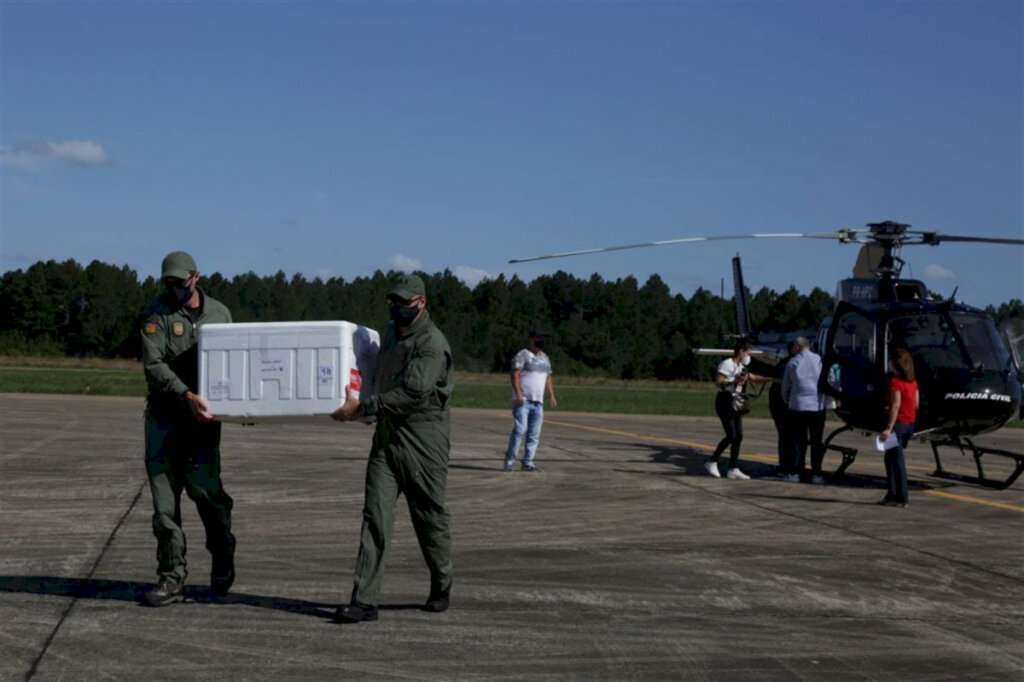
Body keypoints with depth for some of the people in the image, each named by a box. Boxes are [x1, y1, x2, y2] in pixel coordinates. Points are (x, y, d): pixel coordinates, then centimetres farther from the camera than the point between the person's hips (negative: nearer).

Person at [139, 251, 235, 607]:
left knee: (203, 486, -9)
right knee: (164, 496, -1)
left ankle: (223, 556, 16)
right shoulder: (156, 314, -3)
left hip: (203, 416, 1)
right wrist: (187, 396, -27)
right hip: (164, 414, -1)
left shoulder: (219, 313, 8)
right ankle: (172, 578, 6)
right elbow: (153, 365, -14)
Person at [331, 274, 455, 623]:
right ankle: (364, 600, -8)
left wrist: (362, 408, -22)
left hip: (423, 440, -6)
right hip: (386, 435, 6)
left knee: (430, 515, 6)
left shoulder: (433, 344, -13)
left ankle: (441, 587, 28)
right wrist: (364, 409, 22)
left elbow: (413, 393, -22)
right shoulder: (390, 332, 13)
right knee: (375, 516, -4)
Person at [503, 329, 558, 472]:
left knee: (534, 434, 3)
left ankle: (528, 462, 8)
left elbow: (548, 378, 25)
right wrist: (518, 394, -22)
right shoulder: (522, 355, -3)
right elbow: (515, 375, -12)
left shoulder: (544, 357, 20)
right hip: (523, 401, -7)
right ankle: (510, 460, -3)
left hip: (538, 402, 7)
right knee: (520, 429, -14)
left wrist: (552, 396, 15)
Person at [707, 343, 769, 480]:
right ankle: (712, 462, 2)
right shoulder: (727, 364, -10)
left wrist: (771, 378, 18)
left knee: (739, 436, 3)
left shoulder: (740, 367, 17)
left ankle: (733, 469, 5)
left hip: (735, 402, 9)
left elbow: (754, 377, 25)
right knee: (731, 436, -13)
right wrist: (735, 381, -25)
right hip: (725, 401, -9)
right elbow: (718, 382, -18)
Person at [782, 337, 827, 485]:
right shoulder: (819, 360, -1)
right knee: (816, 441, 5)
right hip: (817, 406, -1)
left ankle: (795, 472, 5)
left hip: (797, 406, 1)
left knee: (797, 440, 8)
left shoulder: (791, 363, 4)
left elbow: (785, 387, 13)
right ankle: (816, 474, 2)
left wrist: (786, 401, 29)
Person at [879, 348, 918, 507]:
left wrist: (889, 428, -22)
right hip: (909, 424, 8)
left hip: (898, 423, -8)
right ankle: (893, 494, 20)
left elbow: (896, 405, -21)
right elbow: (916, 404, 13)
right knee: (891, 459, 17)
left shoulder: (895, 382, -15)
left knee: (896, 461, 0)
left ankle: (902, 498, 2)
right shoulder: (912, 382, 9)